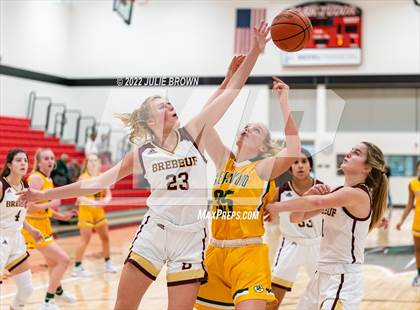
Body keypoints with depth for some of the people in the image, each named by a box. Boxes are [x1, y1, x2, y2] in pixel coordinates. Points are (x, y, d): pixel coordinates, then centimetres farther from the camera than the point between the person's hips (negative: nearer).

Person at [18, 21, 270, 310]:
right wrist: (45, 194, 5)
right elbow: (97, 182, 7)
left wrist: (255, 51, -10)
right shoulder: (142, 154, 4)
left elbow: (232, 91, -3)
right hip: (154, 232, 1)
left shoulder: (193, 134, 1)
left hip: (191, 237, -1)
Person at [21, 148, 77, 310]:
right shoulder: (36, 178, -19)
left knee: (53, 261, 28)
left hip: (44, 225, 9)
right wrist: (51, 204, -18)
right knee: (63, 259, -12)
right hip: (35, 227, -9)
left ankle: (58, 291, 53)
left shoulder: (48, 180, 9)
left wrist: (62, 216, 12)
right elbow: (29, 206, -27)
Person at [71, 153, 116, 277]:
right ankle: (77, 267, -4)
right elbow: (80, 197, -21)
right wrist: (93, 202, -34)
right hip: (86, 211, -6)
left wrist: (106, 200, -20)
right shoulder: (83, 177, -12)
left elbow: (108, 194, 2)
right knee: (85, 239, -10)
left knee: (105, 237, 13)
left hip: (99, 211, 6)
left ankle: (108, 264, 30)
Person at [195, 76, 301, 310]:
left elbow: (294, 151, -23)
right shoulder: (224, 161, 9)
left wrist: (284, 102, -19)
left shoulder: (263, 168, -4)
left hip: (249, 254, -5)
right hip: (215, 252, 6)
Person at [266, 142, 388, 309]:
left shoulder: (359, 194, -17)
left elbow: (317, 202, -32)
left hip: (343, 277, -9)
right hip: (323, 273, 9)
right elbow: (297, 217, 8)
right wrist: (309, 194, -9)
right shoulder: (335, 192, 9)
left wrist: (277, 206, -23)